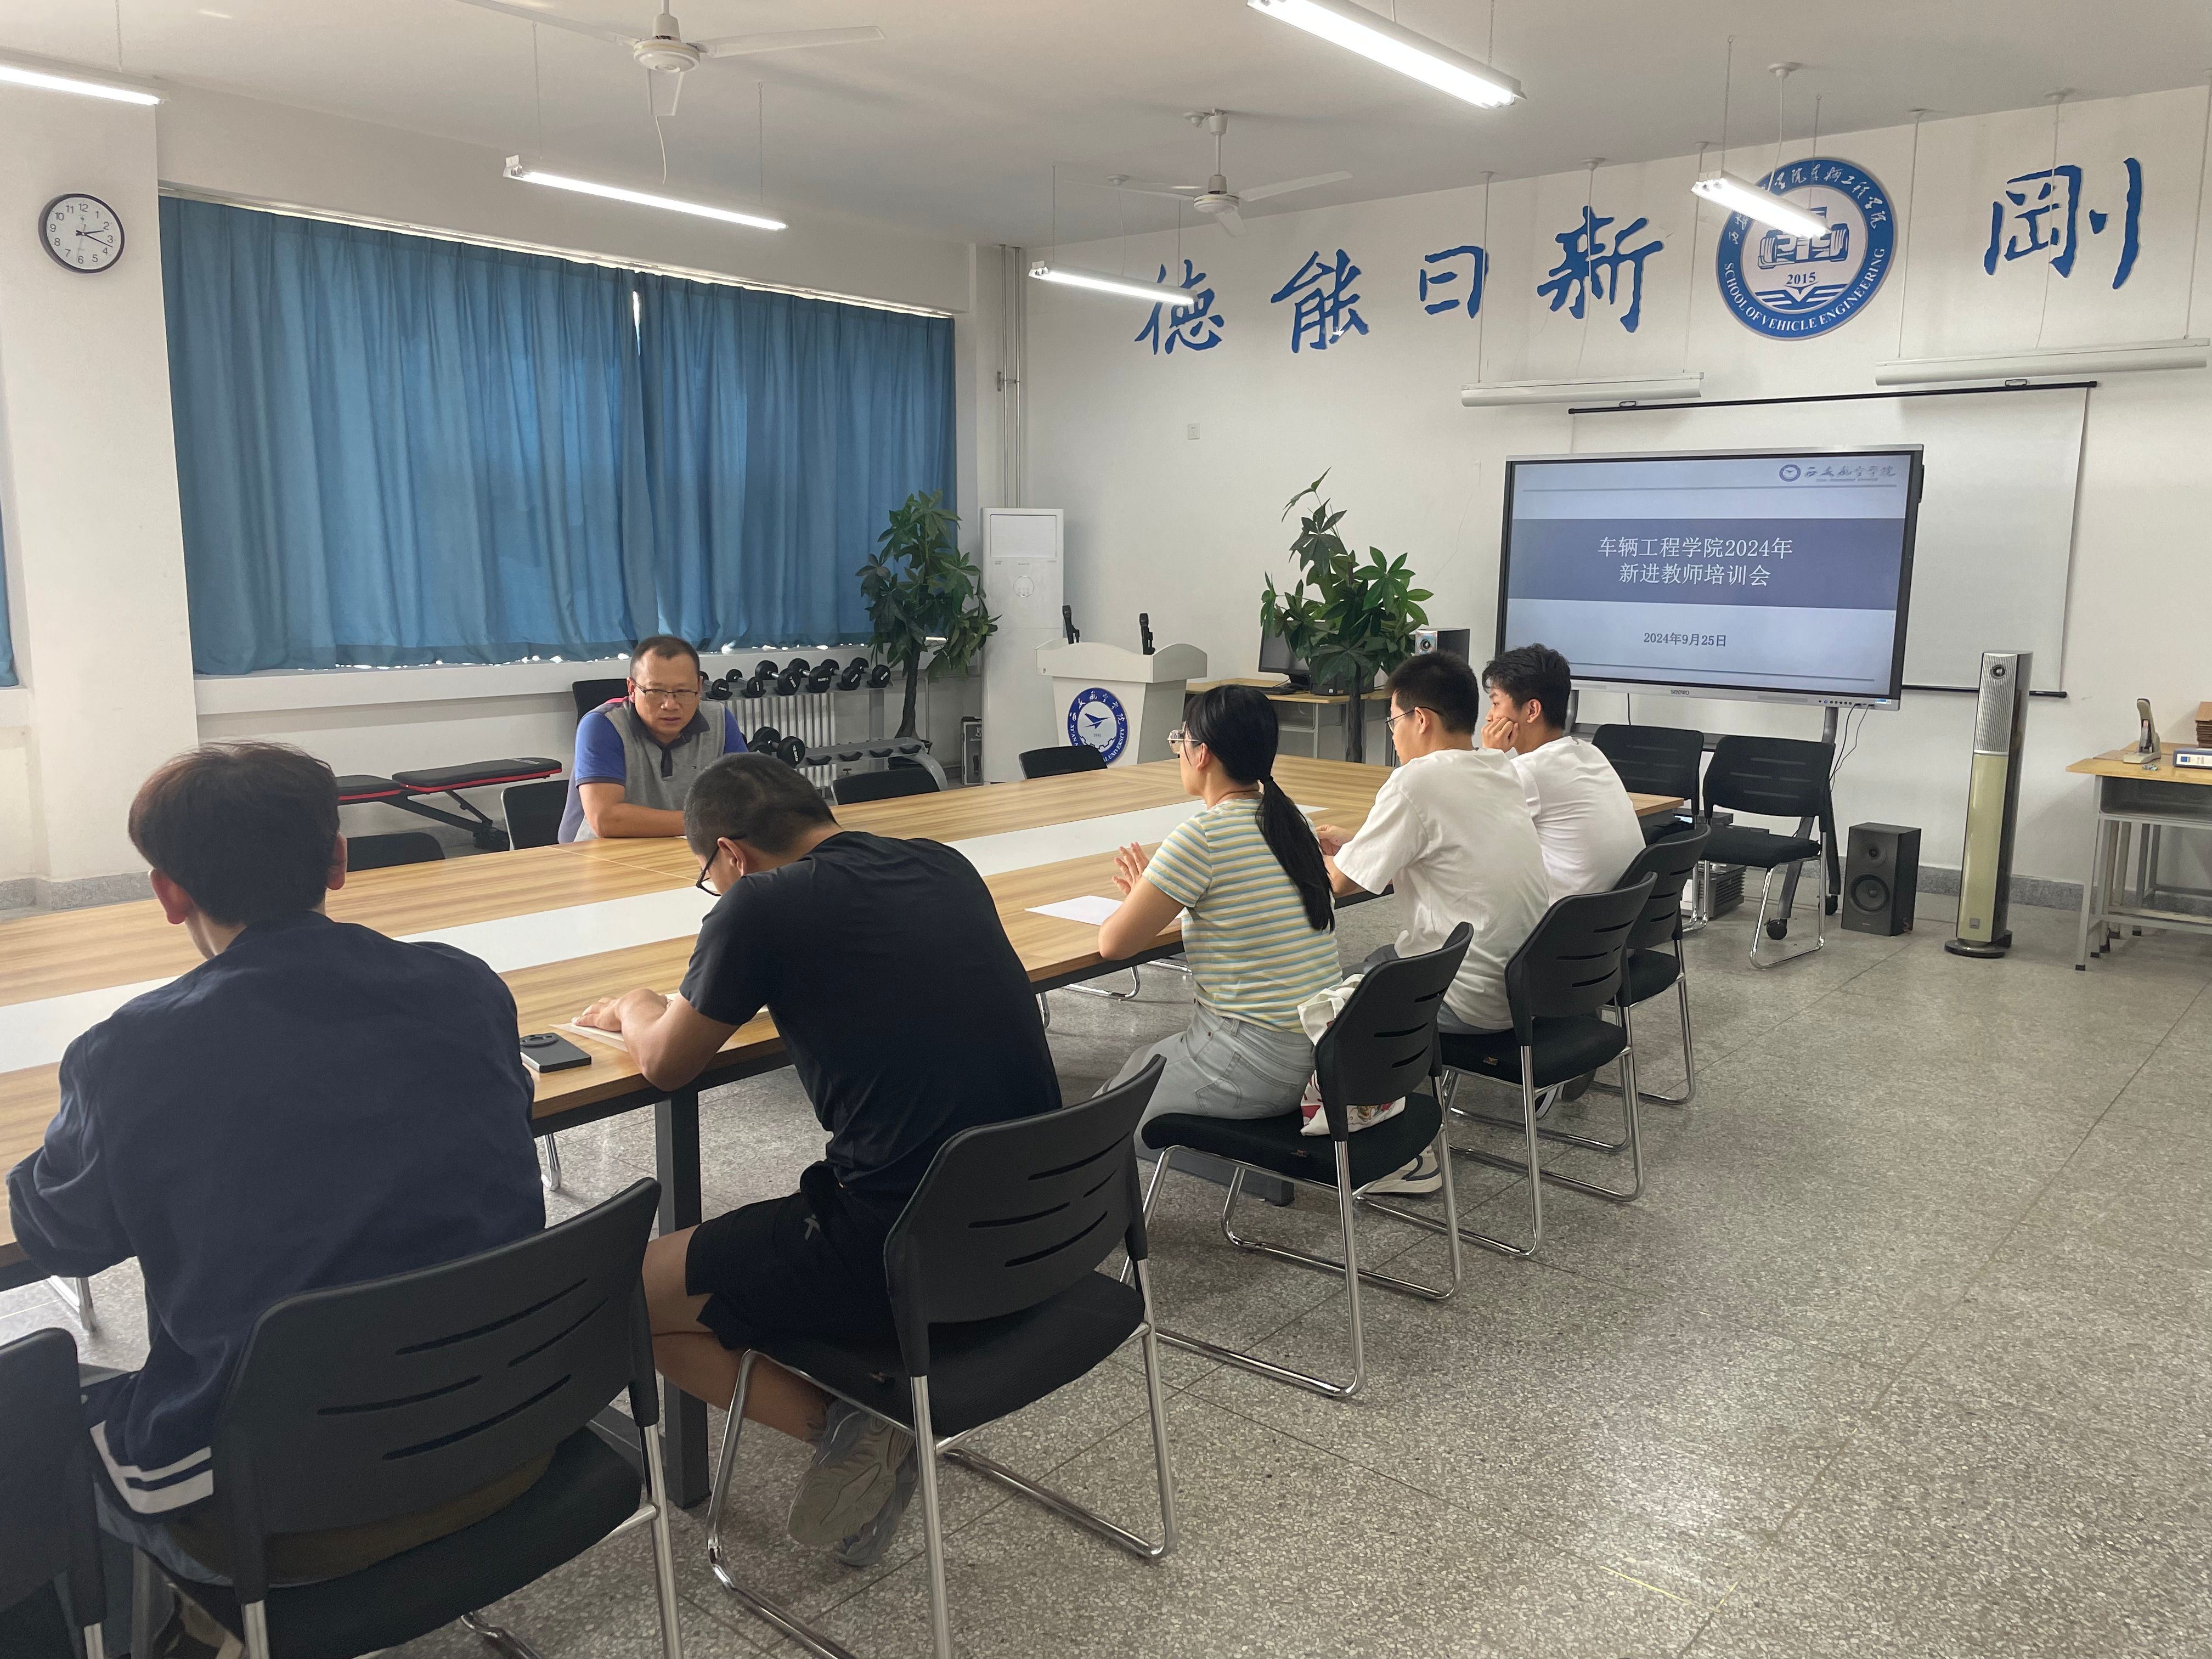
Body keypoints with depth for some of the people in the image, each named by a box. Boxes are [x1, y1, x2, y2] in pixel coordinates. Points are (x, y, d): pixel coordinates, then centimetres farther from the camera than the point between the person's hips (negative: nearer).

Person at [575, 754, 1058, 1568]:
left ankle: (848, 1426, 3)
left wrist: (634, 1007, 26)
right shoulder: (947, 867, 8)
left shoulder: (760, 904, -10)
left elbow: (666, 1064, 5)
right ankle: (872, 1434, 19)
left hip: (910, 1255, -7)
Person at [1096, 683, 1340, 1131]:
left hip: (1259, 1070, -8)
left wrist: (1139, 900, 8)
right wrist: (1151, 895, 18)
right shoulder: (1289, 819, 5)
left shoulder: (1203, 835, -19)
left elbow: (1113, 944, -12)